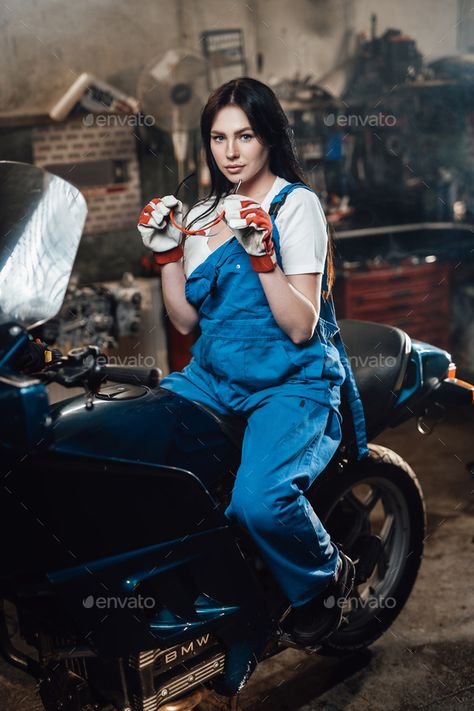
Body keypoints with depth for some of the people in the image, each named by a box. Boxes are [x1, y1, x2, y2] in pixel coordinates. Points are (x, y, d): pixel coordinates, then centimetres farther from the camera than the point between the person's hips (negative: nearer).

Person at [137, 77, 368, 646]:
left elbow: (301, 327, -12)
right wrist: (166, 251, 1)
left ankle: (327, 576, 4)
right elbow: (185, 320, 11)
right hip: (213, 375, 6)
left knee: (258, 501, -31)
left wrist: (261, 252, -22)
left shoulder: (297, 204, -4)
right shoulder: (203, 215, 14)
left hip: (291, 382, -6)